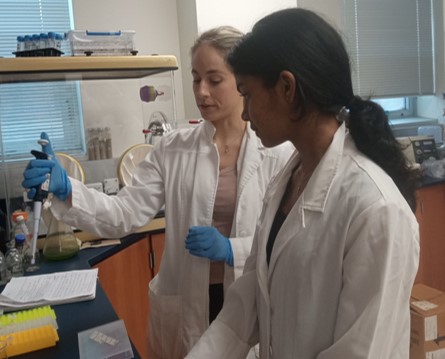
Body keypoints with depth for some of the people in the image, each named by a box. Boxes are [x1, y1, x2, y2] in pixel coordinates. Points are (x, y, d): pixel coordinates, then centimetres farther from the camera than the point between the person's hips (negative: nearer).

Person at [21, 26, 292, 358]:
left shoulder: (279, 152, -9)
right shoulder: (173, 149, -3)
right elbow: (125, 214, -9)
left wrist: (230, 248, -21)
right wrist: (66, 190, -23)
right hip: (185, 306, 2)